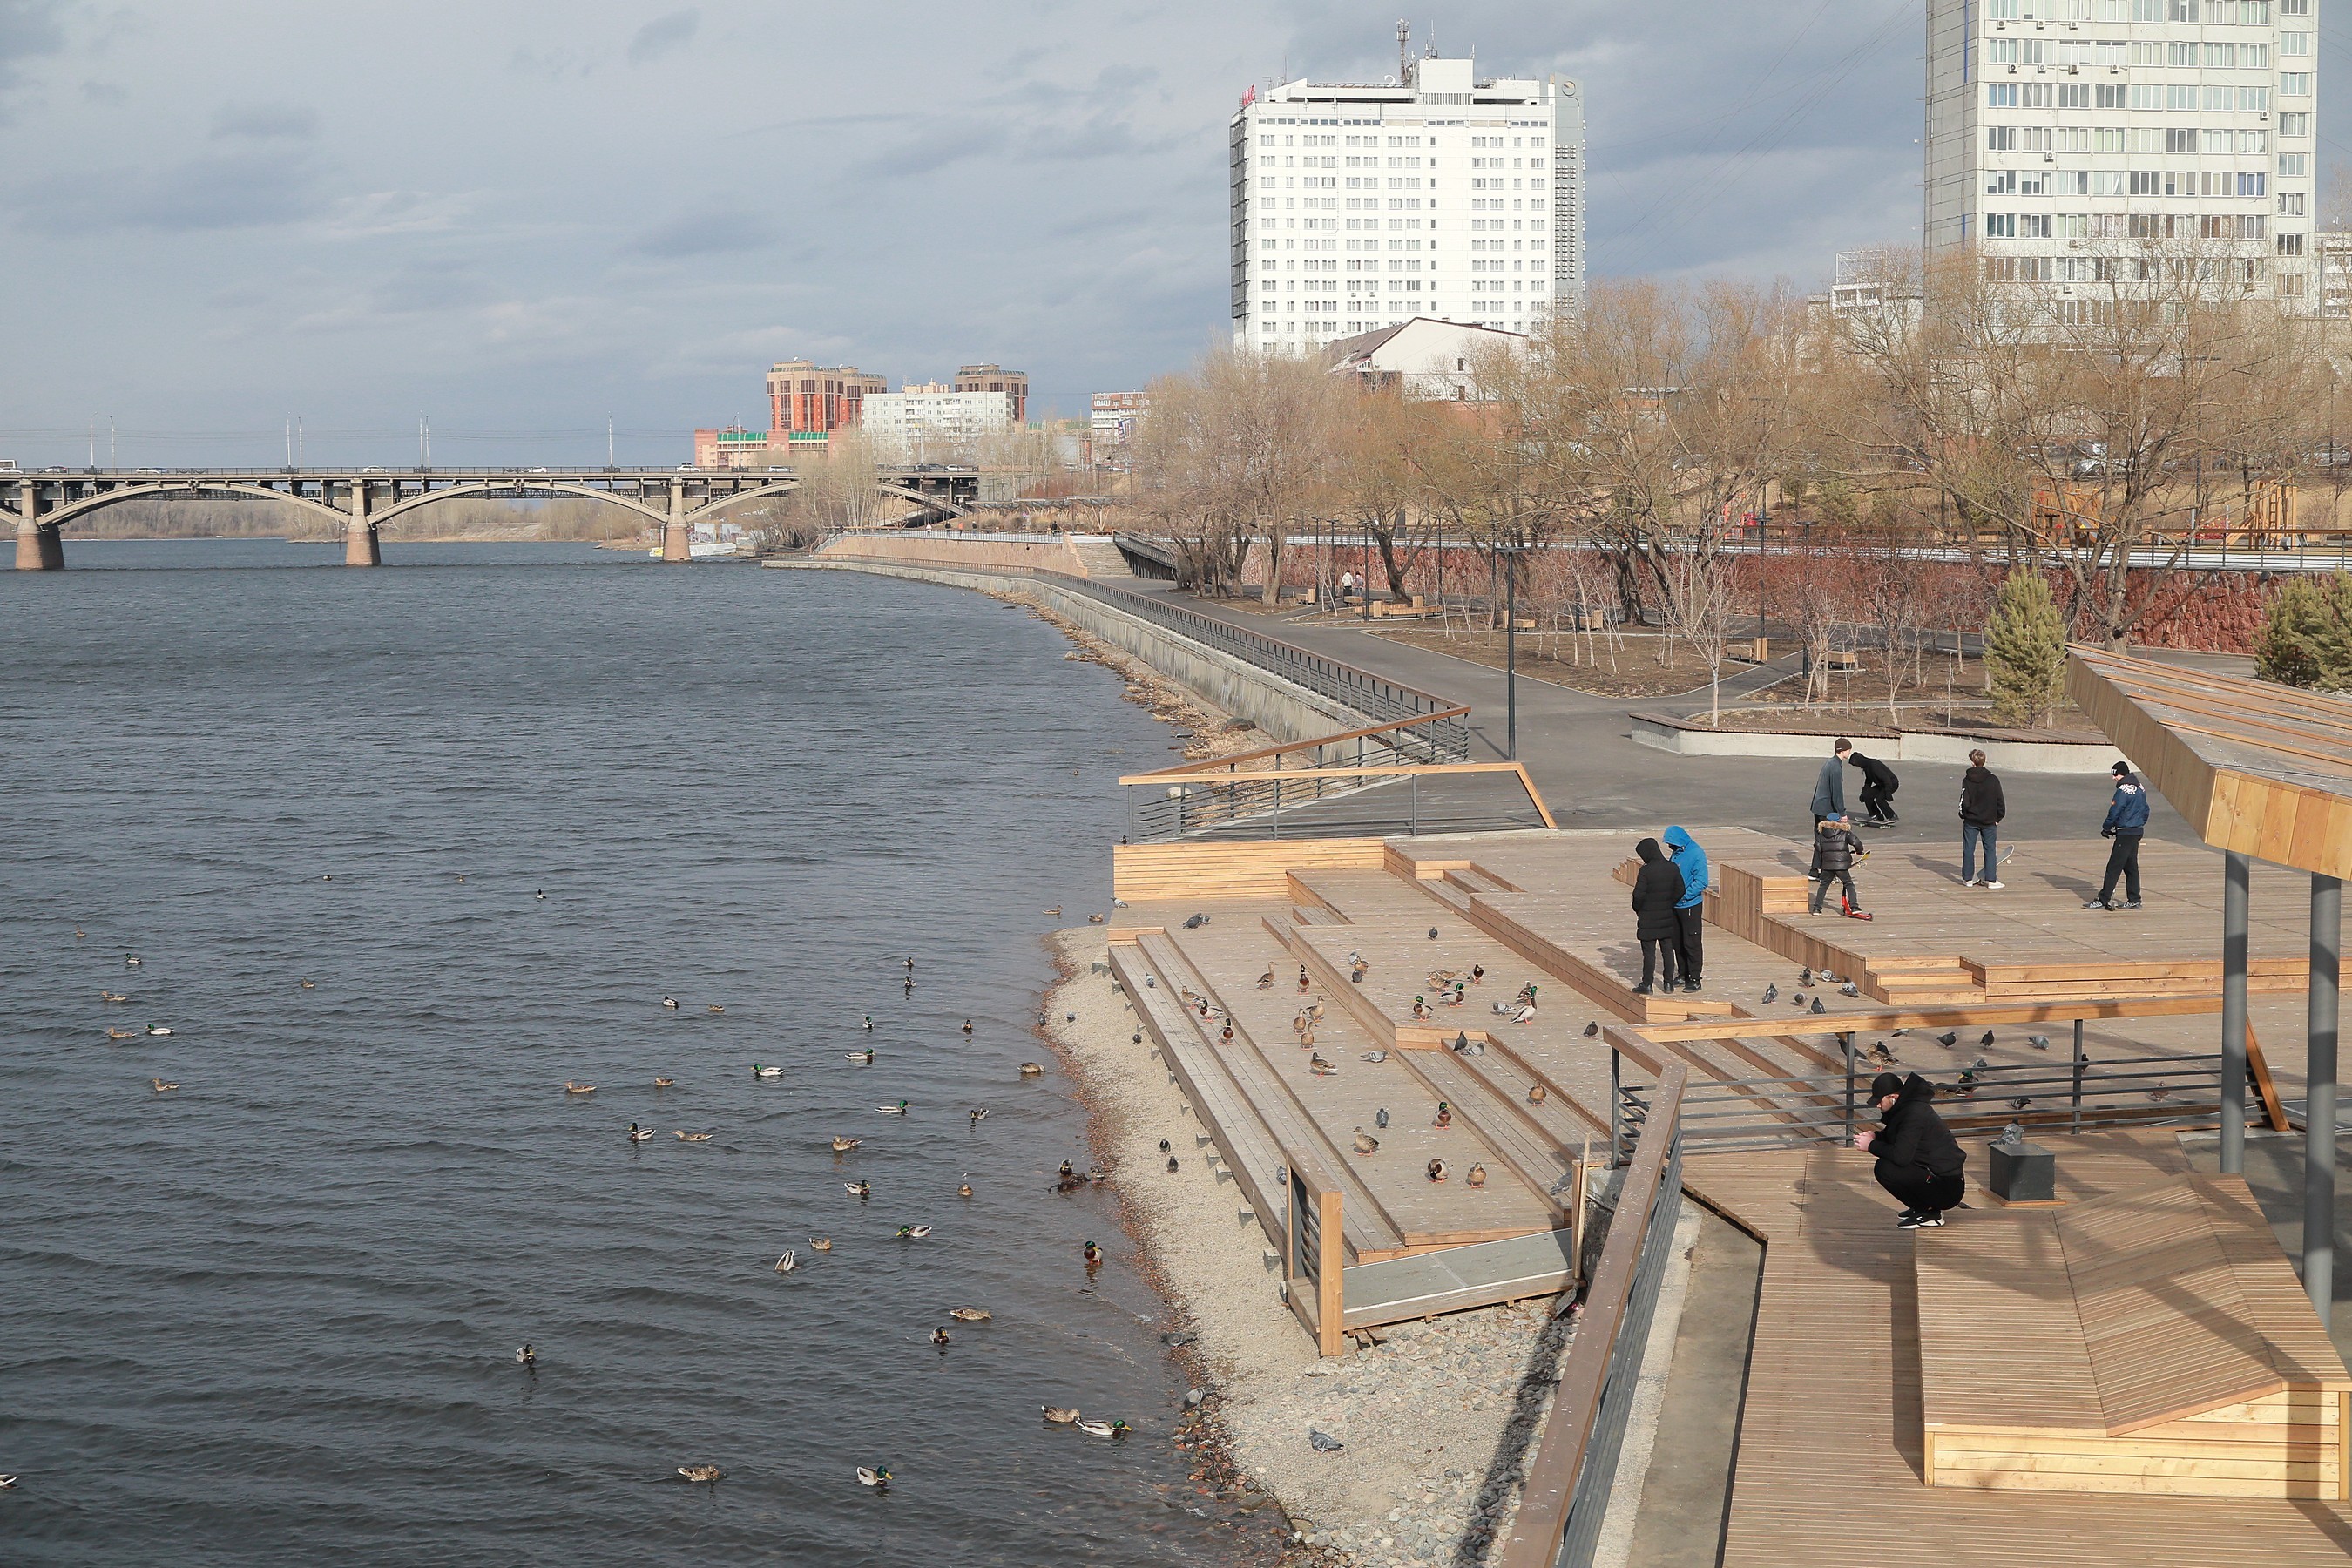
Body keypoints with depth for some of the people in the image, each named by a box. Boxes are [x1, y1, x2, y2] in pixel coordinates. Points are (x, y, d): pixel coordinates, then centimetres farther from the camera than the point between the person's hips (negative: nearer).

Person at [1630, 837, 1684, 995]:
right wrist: (1669, 904, 13)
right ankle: (1669, 982, 18)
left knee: (1649, 952, 1)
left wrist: (1637, 909, 1)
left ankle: (1647, 984, 5)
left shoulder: (1646, 871, -19)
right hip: (1667, 917, 5)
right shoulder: (1672, 868, -2)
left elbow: (1639, 894, -17)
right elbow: (1680, 891, 3)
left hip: (1648, 918, -5)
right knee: (1668, 949, 13)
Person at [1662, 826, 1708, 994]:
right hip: (1675, 905, 8)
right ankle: (1683, 975, 26)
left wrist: (1684, 895, -24)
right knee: (1677, 943, 14)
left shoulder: (1696, 854, -16)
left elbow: (1701, 881, -21)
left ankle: (1694, 980, 3)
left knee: (1691, 943, -3)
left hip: (1691, 906, -8)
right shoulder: (1676, 853, 8)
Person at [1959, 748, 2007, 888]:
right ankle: (1991, 879, 3)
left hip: (1971, 820, 0)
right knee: (1990, 850, 6)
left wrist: (1964, 815, 8)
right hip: (1989, 821, 0)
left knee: (1969, 850, 9)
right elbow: (2000, 802, -2)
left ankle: (1968, 878, 12)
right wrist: (1998, 817, 9)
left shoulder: (1967, 780, -8)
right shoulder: (1993, 780, -6)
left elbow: (1964, 802, -8)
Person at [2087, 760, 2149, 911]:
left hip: (2125, 834, -9)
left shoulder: (2124, 790, -17)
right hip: (2137, 832, 9)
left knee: (2114, 867, -8)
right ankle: (2134, 900, 15)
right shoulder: (2140, 788, 11)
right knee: (2131, 867, 14)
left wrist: (2106, 828, 0)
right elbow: (2145, 810, 19)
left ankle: (2103, 900, -8)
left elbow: (2114, 812, -15)